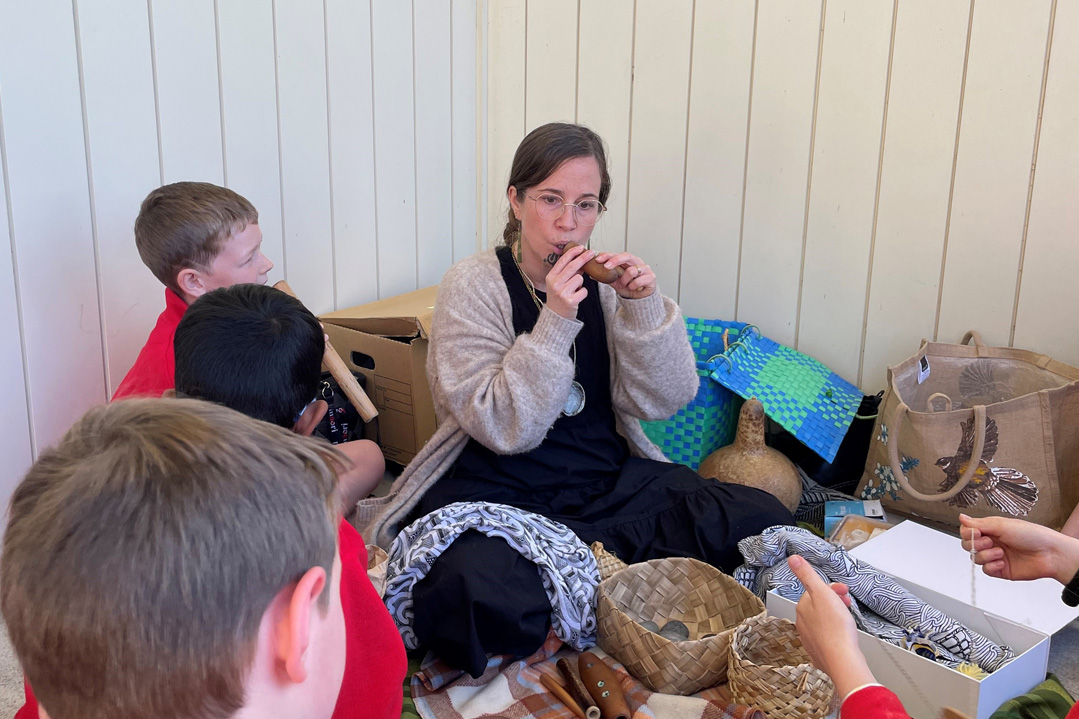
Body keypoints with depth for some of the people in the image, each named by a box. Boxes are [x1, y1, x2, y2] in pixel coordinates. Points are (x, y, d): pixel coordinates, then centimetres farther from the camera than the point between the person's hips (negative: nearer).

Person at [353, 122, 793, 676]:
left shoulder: (603, 282, 7)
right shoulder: (472, 286, -6)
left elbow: (662, 401, 0)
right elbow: (506, 428, -15)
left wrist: (643, 306, -14)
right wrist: (555, 321, -24)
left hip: (611, 480, 4)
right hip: (500, 491, -4)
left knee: (764, 522, -18)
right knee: (481, 605, -37)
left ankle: (594, 552, -4)